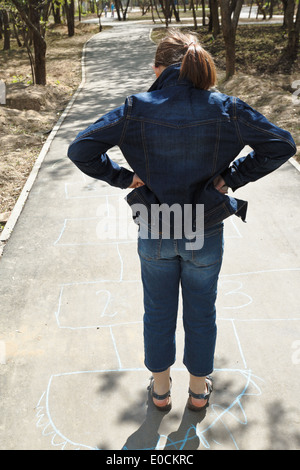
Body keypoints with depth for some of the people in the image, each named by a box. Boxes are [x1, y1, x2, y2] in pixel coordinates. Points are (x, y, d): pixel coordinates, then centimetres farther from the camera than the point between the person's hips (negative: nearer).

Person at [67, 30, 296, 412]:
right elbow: (281, 144, -8)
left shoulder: (137, 110, -13)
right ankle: (198, 391, 40)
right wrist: (233, 176, -4)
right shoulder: (226, 109, -12)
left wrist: (123, 177, -5)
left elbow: (80, 149, -14)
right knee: (201, 314, 20)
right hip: (206, 235, 0)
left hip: (155, 235, 0)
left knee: (158, 313, 20)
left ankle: (160, 390, 40)